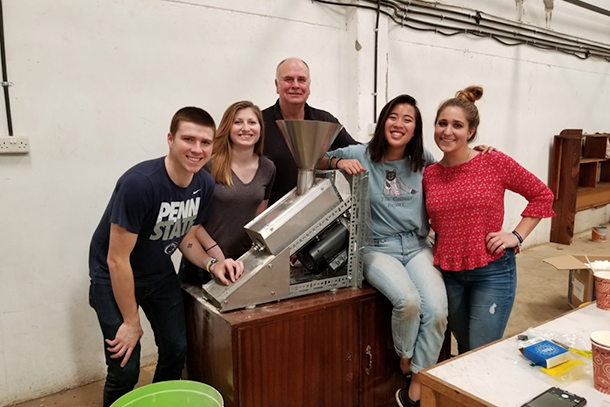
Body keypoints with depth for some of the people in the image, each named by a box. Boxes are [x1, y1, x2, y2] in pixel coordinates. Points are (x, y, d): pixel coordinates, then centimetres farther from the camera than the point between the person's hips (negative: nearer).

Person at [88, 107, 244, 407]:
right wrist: (131, 322, -16)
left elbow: (186, 238, 1)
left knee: (176, 352, 10)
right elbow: (118, 260, -25)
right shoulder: (139, 183, -33)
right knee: (125, 370, -4)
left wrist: (212, 264, -19)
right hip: (113, 279, -5)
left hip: (159, 274, 6)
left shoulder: (204, 184, -13)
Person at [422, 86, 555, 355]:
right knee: (464, 350, 19)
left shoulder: (495, 163, -9)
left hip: (492, 272, -3)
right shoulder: (428, 175, 0)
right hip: (448, 274, 3)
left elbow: (542, 195, 1)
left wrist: (517, 236, -6)